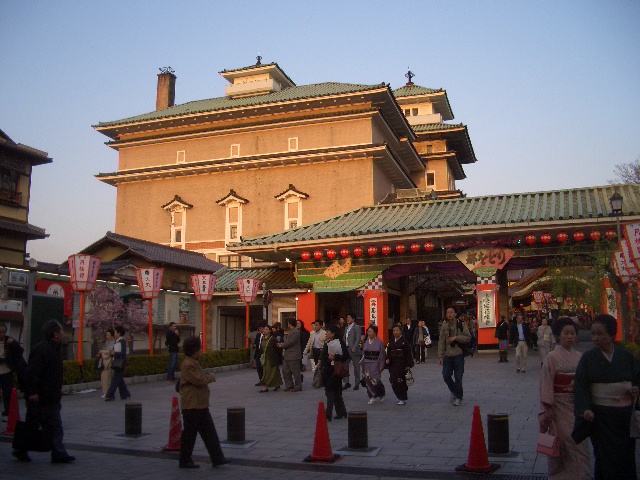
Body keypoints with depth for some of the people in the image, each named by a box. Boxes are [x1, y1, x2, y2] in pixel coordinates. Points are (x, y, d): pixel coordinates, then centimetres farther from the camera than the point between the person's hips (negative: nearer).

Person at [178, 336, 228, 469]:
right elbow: (200, 380, -25)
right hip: (192, 405, -10)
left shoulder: (194, 363, 15)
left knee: (210, 432, 8)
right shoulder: (188, 365, -19)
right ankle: (184, 461, 14)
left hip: (201, 404, 10)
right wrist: (211, 376, -8)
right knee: (190, 433, 2)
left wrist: (208, 377, 6)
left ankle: (217, 458, 11)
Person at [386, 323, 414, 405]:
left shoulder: (404, 341, -7)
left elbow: (408, 354, -8)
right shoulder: (391, 341, 9)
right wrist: (387, 359, -7)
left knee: (400, 381, -7)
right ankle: (403, 396, 23)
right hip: (393, 364, 6)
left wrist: (408, 365, -12)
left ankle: (402, 399, 6)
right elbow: (388, 351, 12)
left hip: (401, 364, -6)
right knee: (393, 381, 5)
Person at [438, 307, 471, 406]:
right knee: (446, 376, 0)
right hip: (447, 355, 3)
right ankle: (454, 391, 27)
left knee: (458, 377, 0)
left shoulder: (460, 325, -3)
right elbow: (441, 342, 5)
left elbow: (468, 337, -4)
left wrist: (456, 337, -16)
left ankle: (458, 398, 16)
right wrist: (440, 356, 1)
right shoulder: (444, 327, 5)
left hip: (458, 355, -3)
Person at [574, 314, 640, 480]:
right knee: (606, 458, -1)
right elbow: (581, 385, -7)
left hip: (625, 415, 2)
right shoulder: (588, 358, -3)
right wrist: (586, 409, -18)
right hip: (600, 415, -2)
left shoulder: (627, 356, 3)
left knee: (626, 456, 8)